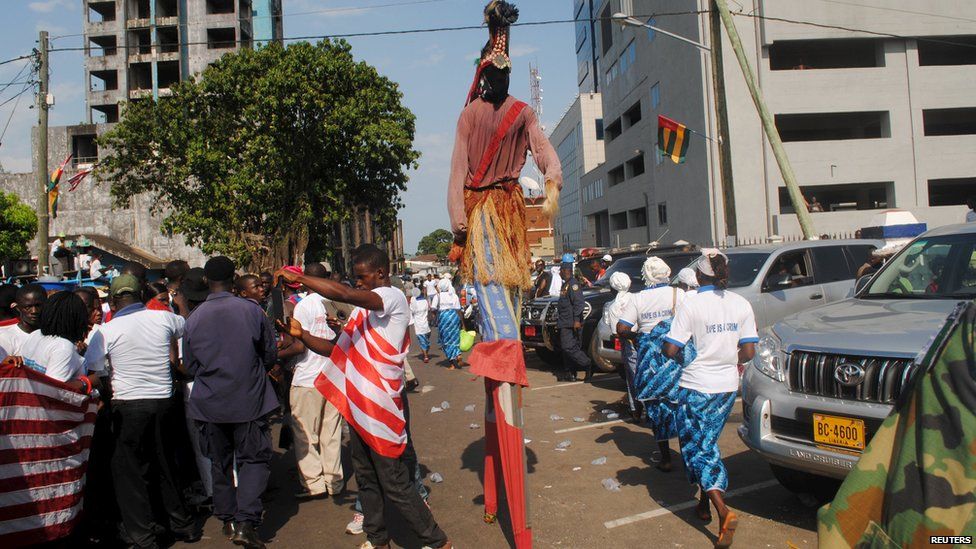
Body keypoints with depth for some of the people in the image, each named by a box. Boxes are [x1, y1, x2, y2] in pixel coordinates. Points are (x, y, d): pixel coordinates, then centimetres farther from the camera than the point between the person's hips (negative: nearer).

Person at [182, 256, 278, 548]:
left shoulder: (193, 318, -6)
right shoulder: (252, 310, -10)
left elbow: (190, 365, 5)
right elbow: (270, 354, 0)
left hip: (209, 403, 2)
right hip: (249, 399, -2)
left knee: (220, 462, 17)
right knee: (254, 459, 7)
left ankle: (228, 519, 26)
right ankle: (245, 522, -5)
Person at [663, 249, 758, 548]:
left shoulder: (691, 305, -15)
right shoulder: (742, 304, -1)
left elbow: (670, 349, -16)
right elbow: (749, 352, 0)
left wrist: (682, 355, 6)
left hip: (696, 387, -5)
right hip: (728, 386, 5)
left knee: (696, 448, 3)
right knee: (707, 444, 21)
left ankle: (723, 512, -12)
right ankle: (704, 503, 30)